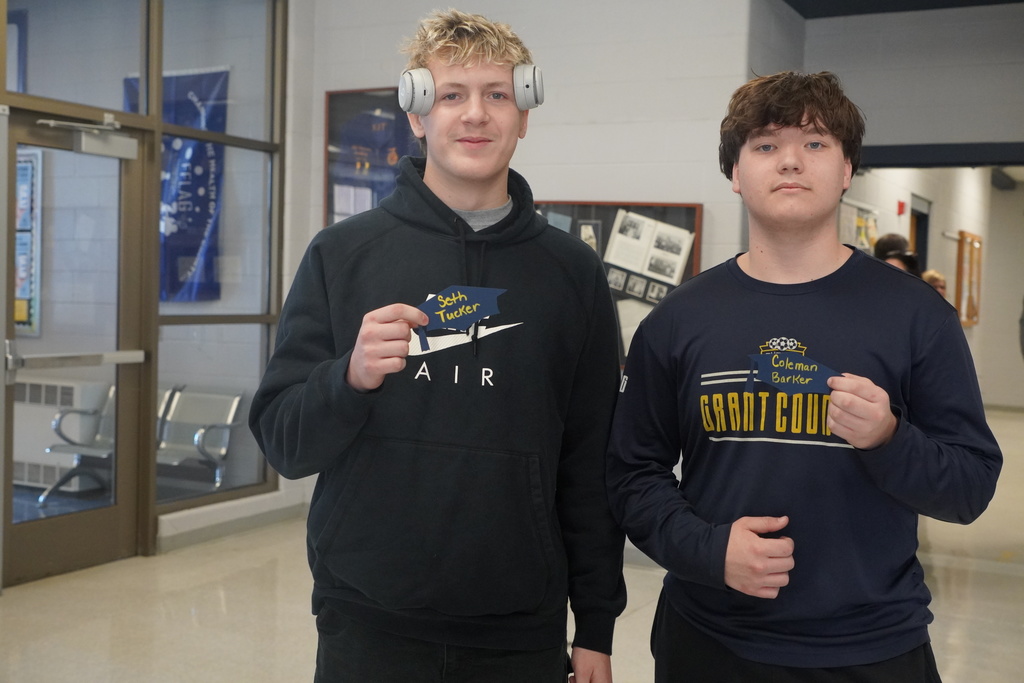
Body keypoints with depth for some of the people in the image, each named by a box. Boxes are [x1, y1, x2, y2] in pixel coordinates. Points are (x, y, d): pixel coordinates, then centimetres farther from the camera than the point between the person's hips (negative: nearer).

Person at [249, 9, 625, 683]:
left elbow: (592, 464, 3)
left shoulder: (573, 271, 1)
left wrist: (596, 628, 3)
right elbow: (283, 442, -2)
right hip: (369, 627, -1)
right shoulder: (342, 253, -2)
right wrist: (351, 378, -22)